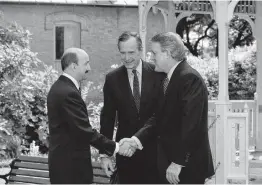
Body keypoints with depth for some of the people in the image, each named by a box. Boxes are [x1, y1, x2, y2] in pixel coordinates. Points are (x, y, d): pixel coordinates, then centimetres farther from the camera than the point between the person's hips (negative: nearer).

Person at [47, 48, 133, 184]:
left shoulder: (59, 87, 11)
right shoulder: (69, 93, -21)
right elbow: (84, 131, -23)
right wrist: (115, 147, -16)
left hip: (62, 161, 10)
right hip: (71, 166, -10)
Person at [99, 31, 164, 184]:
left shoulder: (157, 74, -4)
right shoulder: (112, 79, 0)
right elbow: (107, 117, 2)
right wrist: (104, 153, -2)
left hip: (154, 148, -1)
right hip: (125, 149, 1)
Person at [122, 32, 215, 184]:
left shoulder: (190, 78, -17)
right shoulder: (170, 79, 11)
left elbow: (191, 126, -22)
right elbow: (160, 118, 8)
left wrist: (178, 162, -22)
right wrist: (137, 139, -5)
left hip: (188, 167, -8)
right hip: (169, 161, 8)